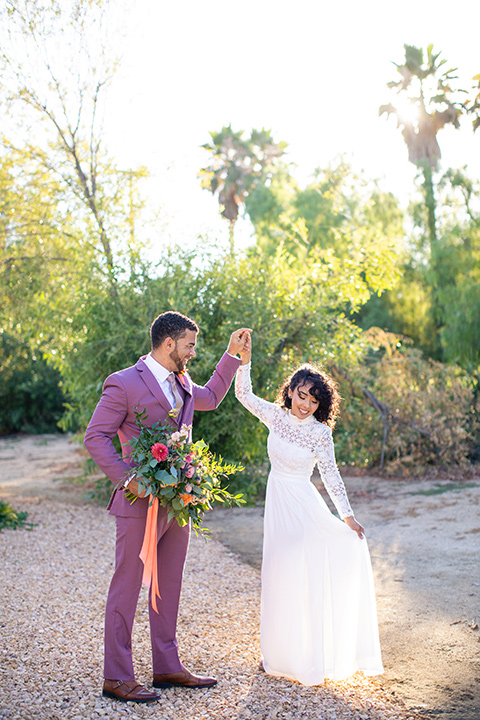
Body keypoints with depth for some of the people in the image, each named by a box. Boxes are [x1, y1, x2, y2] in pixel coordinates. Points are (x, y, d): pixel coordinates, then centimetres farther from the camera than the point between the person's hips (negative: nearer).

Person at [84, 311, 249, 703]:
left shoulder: (182, 382, 11)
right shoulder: (124, 383, -12)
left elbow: (211, 397, 31)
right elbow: (96, 437, -12)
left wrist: (232, 355, 24)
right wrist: (126, 478, -21)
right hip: (142, 503, -8)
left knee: (169, 586, 15)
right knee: (127, 587, 1)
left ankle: (167, 666, 27)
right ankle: (117, 677, 11)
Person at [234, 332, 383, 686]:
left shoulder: (320, 432, -13)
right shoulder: (276, 415, -2)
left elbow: (330, 473, -8)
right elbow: (244, 394, 5)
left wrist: (347, 515, -8)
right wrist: (244, 360, -8)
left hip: (303, 506, -5)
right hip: (277, 502, 5)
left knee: (301, 577, -2)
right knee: (278, 576, 13)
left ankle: (307, 659, 13)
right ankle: (281, 653, 29)